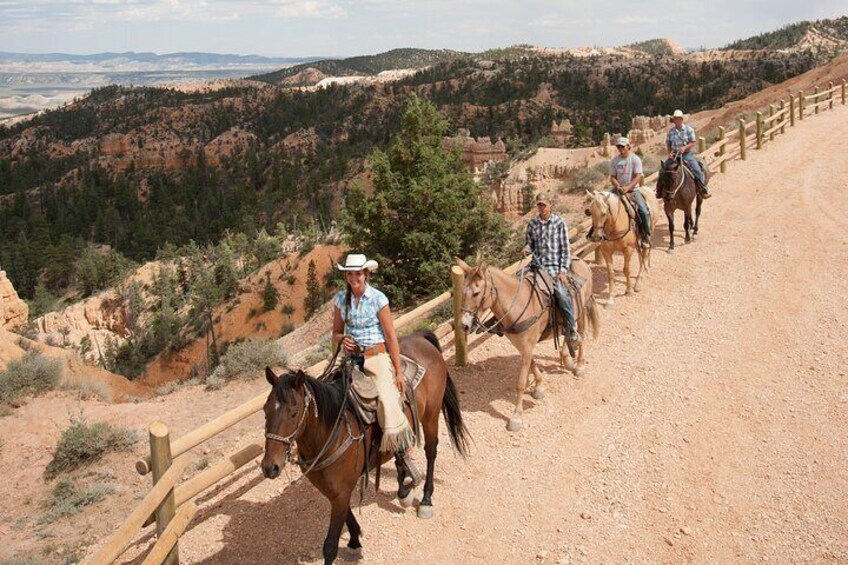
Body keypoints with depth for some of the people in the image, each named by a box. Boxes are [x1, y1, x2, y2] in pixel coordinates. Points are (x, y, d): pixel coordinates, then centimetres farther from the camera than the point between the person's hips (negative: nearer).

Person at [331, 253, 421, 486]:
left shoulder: (378, 298, -7)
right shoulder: (340, 299, 5)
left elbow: (391, 337, -5)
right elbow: (336, 332, 16)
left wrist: (399, 372, -8)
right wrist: (342, 340, -9)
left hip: (376, 356, -5)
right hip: (351, 358, 5)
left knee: (388, 401, -22)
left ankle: (406, 457, -8)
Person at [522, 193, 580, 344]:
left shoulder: (559, 223, -1)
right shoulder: (532, 224, 9)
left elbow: (565, 248, -3)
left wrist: (563, 270, -12)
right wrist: (527, 248, -7)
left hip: (554, 266, -4)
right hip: (537, 265, 4)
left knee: (562, 294, -24)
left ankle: (571, 329, -8)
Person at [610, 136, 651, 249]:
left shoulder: (635, 159, -6)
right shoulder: (614, 160, 3)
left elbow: (638, 176, -11)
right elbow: (612, 177, 4)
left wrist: (627, 187, -24)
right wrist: (618, 186, -16)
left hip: (633, 190, -3)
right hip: (619, 189, 3)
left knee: (644, 211, -20)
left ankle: (646, 236, -4)